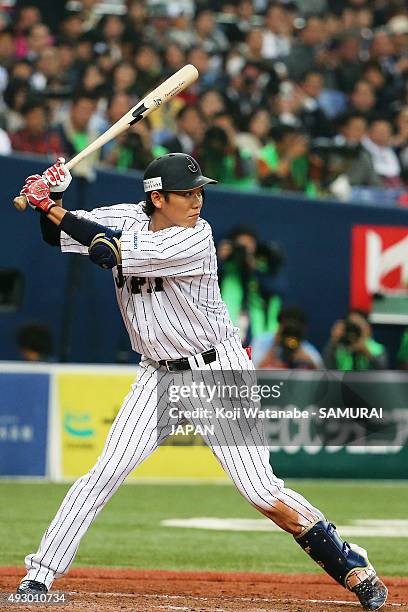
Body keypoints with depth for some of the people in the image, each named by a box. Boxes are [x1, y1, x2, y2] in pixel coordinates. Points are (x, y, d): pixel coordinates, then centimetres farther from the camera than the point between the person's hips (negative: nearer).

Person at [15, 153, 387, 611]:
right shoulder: (126, 219, -3)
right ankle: (39, 575, 1)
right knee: (105, 473, -6)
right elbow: (56, 235, 3)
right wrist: (48, 202, -17)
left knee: (262, 493, -10)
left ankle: (353, 569, 1)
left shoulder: (195, 237, -21)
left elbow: (113, 254, -26)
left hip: (217, 372, -4)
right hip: (160, 377, 5)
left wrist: (58, 212, -17)